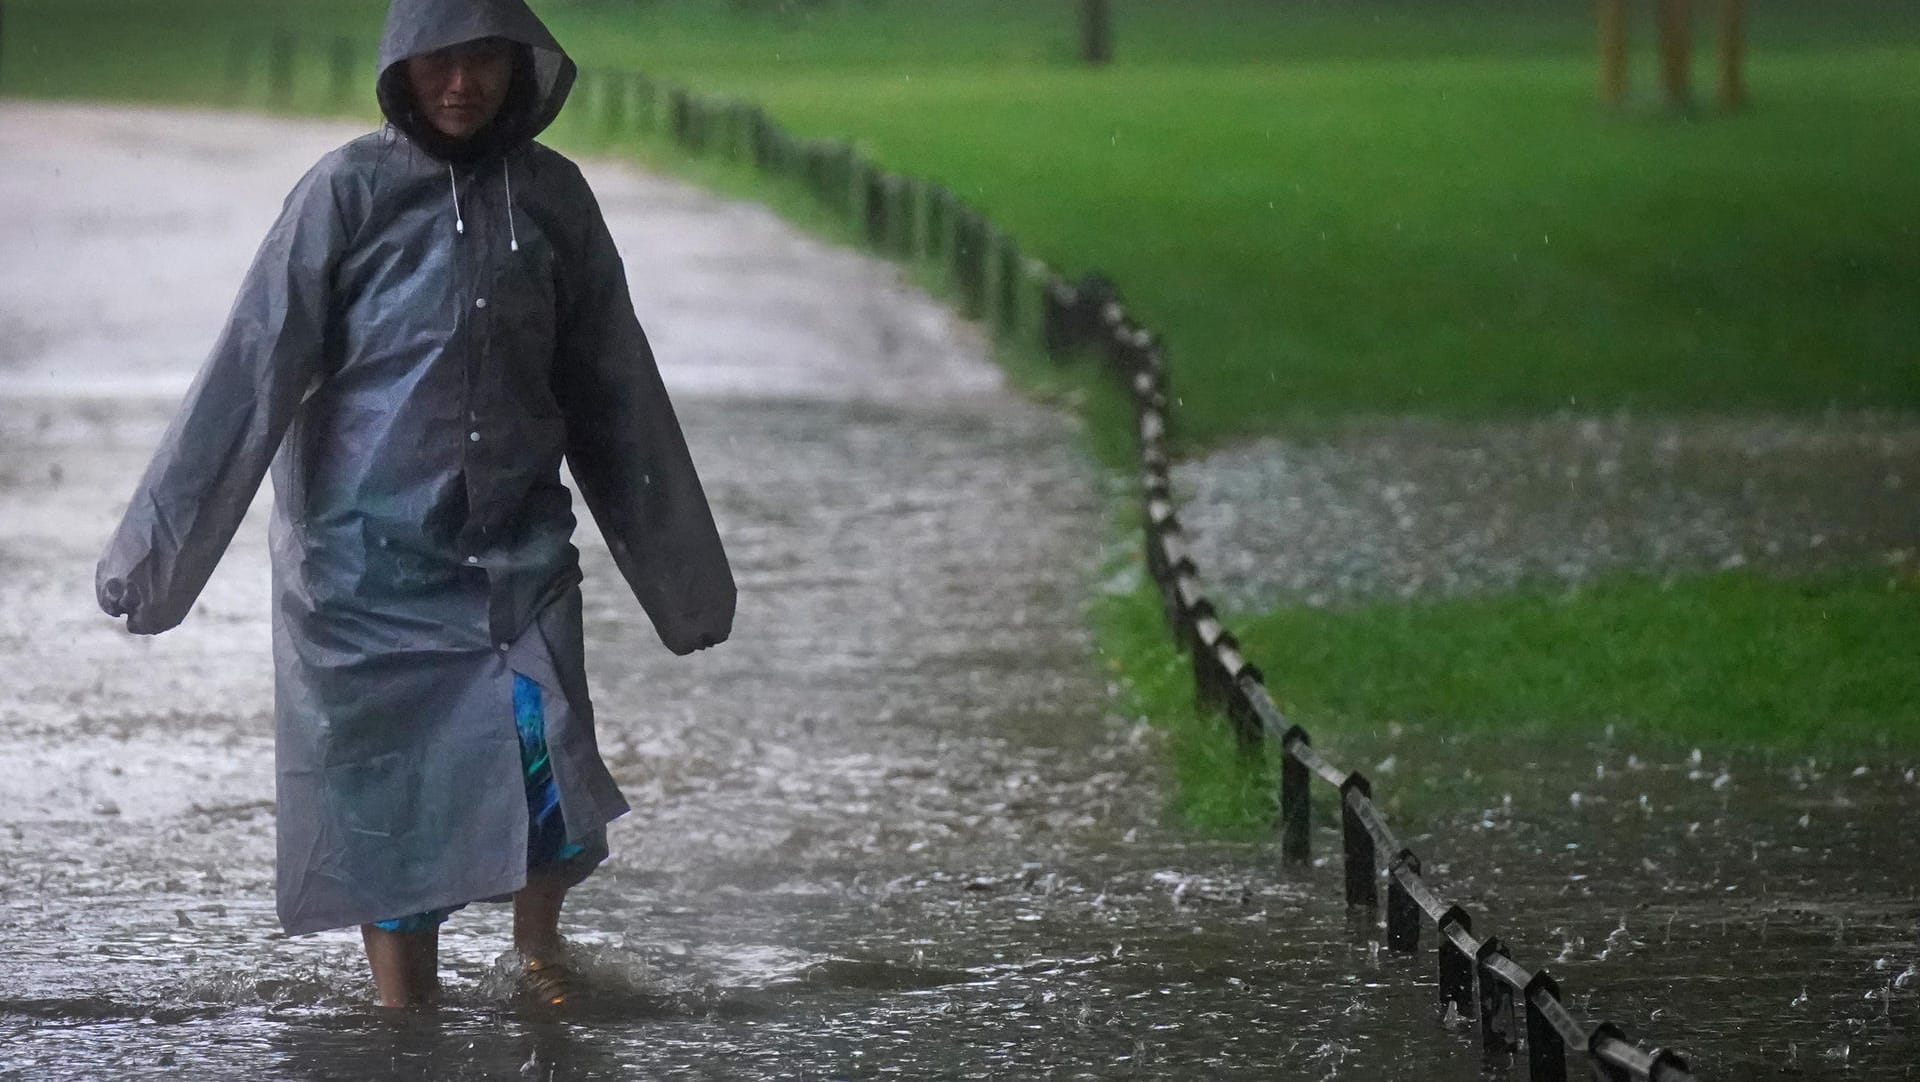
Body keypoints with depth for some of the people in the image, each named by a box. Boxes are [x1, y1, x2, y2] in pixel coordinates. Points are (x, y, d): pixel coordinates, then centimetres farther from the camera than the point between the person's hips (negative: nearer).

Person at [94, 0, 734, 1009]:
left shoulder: (552, 196, 3)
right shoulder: (348, 192, -6)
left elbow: (613, 390, 10)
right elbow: (254, 370, -7)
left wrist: (682, 569, 14)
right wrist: (157, 543, -10)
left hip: (517, 548, 2)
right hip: (372, 558, -2)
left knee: (549, 777, -11)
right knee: (388, 804, 0)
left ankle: (537, 933, 18)